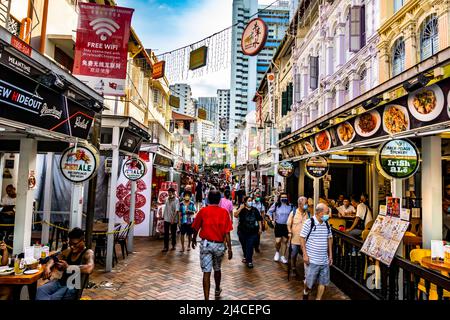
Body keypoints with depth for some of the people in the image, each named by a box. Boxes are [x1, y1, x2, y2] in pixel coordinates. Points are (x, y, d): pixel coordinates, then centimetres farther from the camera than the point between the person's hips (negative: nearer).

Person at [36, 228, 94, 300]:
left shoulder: (88, 253, -10)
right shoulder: (68, 251, 13)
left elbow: (89, 269, -30)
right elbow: (54, 259, 24)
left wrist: (68, 267, -20)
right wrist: (47, 267, -1)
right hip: (61, 282, 7)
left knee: (52, 298, -30)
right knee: (40, 290, -21)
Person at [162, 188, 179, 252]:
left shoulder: (176, 200, -10)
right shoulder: (167, 200, 6)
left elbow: (176, 210, -16)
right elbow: (165, 209, 14)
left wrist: (173, 219, -22)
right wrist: (164, 217, 13)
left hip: (173, 220, -4)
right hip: (166, 219, 4)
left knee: (173, 233, 9)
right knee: (166, 233, 1)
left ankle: (173, 245, 24)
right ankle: (166, 247, 5)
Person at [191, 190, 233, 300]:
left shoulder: (203, 211, -5)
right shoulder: (224, 212, -4)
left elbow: (196, 228, 4)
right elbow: (227, 233, -7)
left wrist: (194, 239, 22)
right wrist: (229, 248, -3)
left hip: (206, 244, -2)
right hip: (219, 245, 2)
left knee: (206, 272, 0)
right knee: (217, 269, 23)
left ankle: (207, 298, -3)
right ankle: (217, 290, 45)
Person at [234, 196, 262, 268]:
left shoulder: (255, 210, 1)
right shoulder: (242, 210, -7)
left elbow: (259, 219, 10)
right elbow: (235, 215, -25)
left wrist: (260, 228, 8)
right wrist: (240, 208, -30)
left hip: (252, 232, 0)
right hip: (242, 231, 0)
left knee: (250, 246, -8)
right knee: (244, 246, 16)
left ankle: (249, 261, 4)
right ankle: (246, 257, 42)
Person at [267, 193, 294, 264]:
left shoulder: (290, 206, -6)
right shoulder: (276, 205, -5)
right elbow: (269, 211, 8)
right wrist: (272, 220, 1)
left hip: (286, 226, 1)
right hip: (278, 225, -1)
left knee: (285, 242, 7)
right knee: (277, 241, -4)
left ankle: (283, 257, 22)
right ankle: (277, 252, 26)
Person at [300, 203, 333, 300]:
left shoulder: (327, 224, 4)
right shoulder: (309, 222, -12)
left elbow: (330, 239, 15)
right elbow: (302, 238, -9)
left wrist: (330, 255, 14)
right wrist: (305, 255, -13)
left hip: (325, 260, 5)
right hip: (312, 260, -5)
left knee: (323, 282, 11)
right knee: (309, 281, 7)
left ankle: (318, 299, 30)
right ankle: (306, 293, 37)